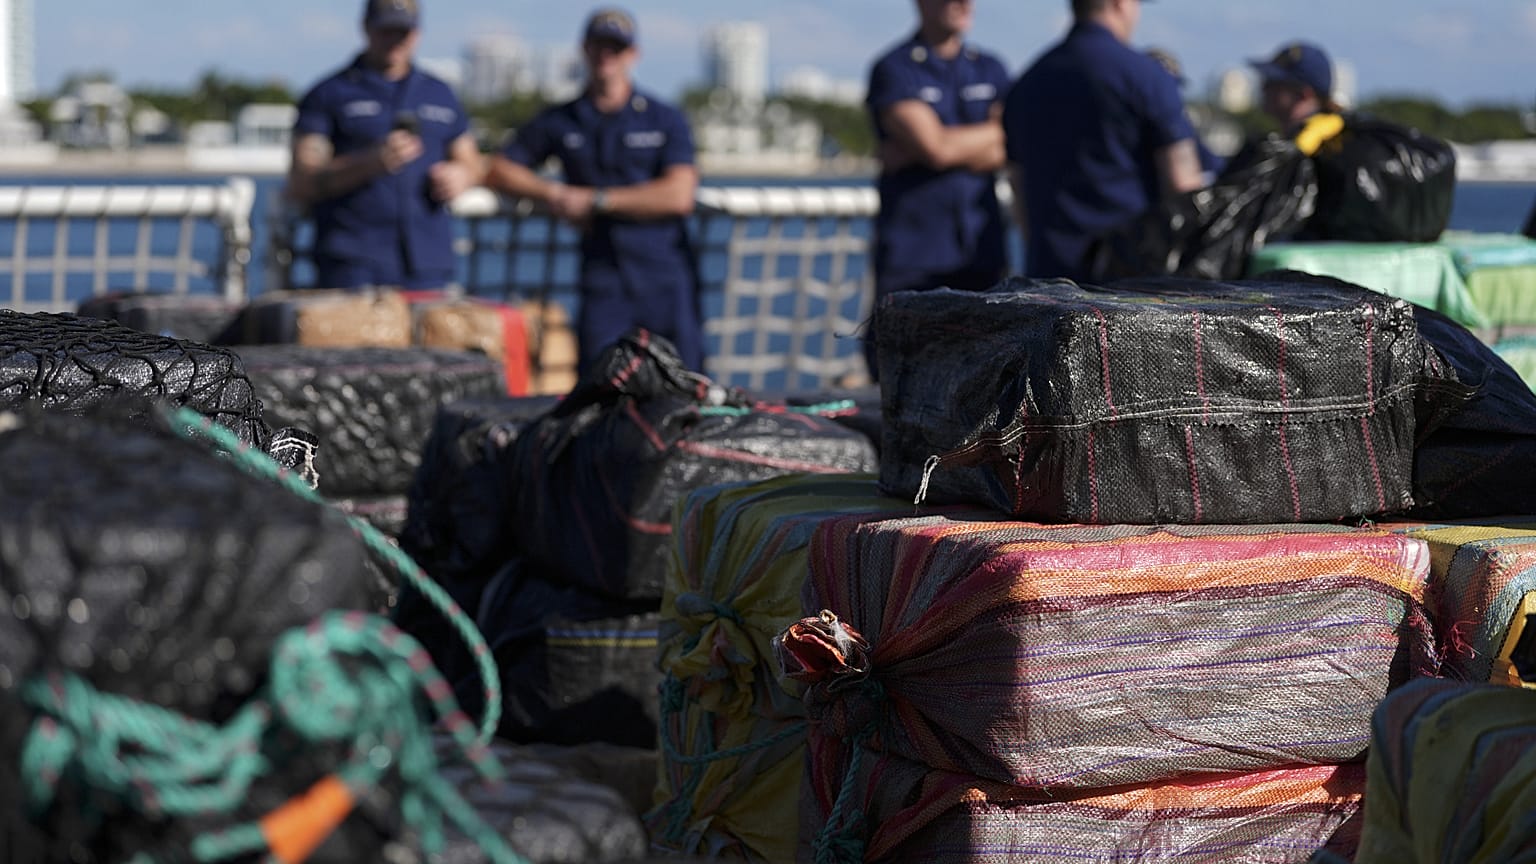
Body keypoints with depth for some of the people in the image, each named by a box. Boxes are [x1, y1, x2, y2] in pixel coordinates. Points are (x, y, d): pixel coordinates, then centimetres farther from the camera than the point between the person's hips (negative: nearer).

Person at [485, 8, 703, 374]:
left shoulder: (667, 120, 6)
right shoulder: (559, 121, 13)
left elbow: (678, 195, -7)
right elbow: (499, 170, 17)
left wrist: (596, 200, -7)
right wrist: (552, 192, -1)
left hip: (666, 279, -1)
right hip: (604, 282, 1)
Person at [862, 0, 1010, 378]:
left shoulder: (991, 70, 15)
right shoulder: (894, 70, 0)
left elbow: (1010, 153, -1)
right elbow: (937, 145, -14)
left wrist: (911, 154, -8)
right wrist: (997, 130, 3)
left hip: (980, 247, 4)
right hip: (913, 250, -4)